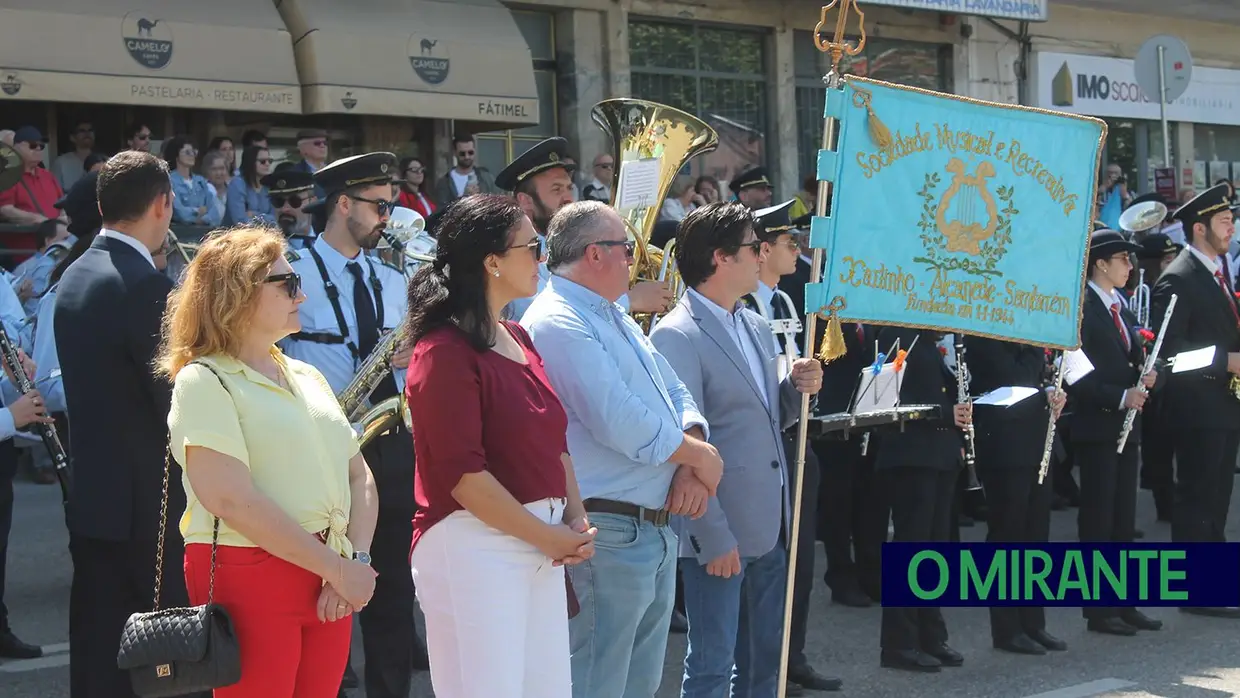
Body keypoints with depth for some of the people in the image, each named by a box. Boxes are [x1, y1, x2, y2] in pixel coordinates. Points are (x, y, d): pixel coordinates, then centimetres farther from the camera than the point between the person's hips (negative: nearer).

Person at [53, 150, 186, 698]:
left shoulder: (74, 276, 9)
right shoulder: (145, 285, -18)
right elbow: (178, 401, -18)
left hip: (90, 494, 8)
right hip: (145, 501, -8)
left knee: (97, 653, 11)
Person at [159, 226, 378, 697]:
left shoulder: (306, 376, 17)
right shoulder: (204, 381, -7)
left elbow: (359, 477, 12)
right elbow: (232, 501, -18)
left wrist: (353, 564, -6)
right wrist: (337, 568, -16)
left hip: (327, 586, 7)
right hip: (249, 577, -6)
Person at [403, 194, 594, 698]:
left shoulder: (518, 339, 15)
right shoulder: (446, 352, -12)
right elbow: (462, 473, -17)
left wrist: (574, 517, 2)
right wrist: (545, 536, -13)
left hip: (542, 547, 8)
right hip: (473, 547, -8)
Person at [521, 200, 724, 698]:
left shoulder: (616, 318, 17)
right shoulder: (559, 324, -16)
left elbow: (675, 393, 16)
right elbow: (620, 421, -24)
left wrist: (690, 464, -4)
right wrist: (700, 456, -9)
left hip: (657, 529, 10)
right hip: (607, 534, -10)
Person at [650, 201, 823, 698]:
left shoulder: (757, 327, 14)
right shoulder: (677, 335, -13)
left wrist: (796, 386, 0)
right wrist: (714, 537, -18)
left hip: (770, 526, 8)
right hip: (719, 532, -8)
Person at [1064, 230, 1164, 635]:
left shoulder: (1121, 308, 14)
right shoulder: (1082, 308, -12)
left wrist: (1144, 377, 2)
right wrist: (1120, 397, -20)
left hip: (1124, 426, 8)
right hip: (1096, 426, -8)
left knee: (1124, 519, 11)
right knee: (1097, 520, -2)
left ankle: (1123, 604, 18)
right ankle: (1098, 609, 3)